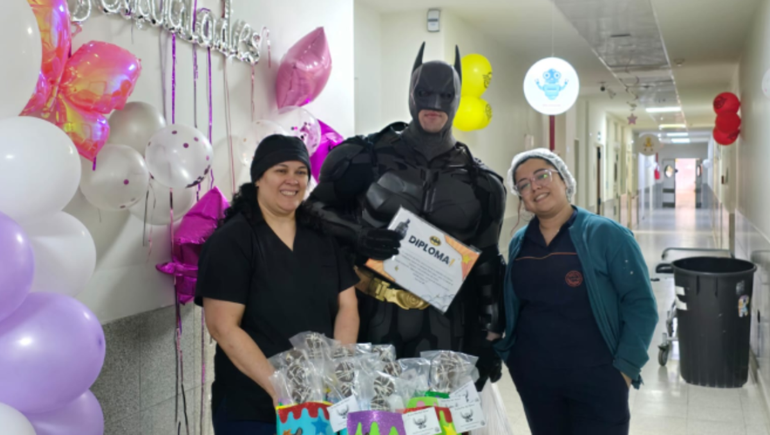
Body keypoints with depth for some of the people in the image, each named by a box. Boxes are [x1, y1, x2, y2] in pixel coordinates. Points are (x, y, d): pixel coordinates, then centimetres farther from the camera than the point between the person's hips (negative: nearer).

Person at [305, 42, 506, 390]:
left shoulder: (479, 183, 4)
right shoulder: (366, 156, -3)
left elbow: (487, 266, 9)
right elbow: (316, 209, 5)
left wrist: (489, 337, 8)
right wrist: (356, 235, -16)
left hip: (441, 325, 2)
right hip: (371, 314, -1)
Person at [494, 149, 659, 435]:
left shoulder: (606, 234, -9)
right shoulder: (519, 242, 4)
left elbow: (641, 304, -9)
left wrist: (625, 367, -12)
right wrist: (504, 352, 5)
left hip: (596, 378, -4)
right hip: (532, 376, 4)